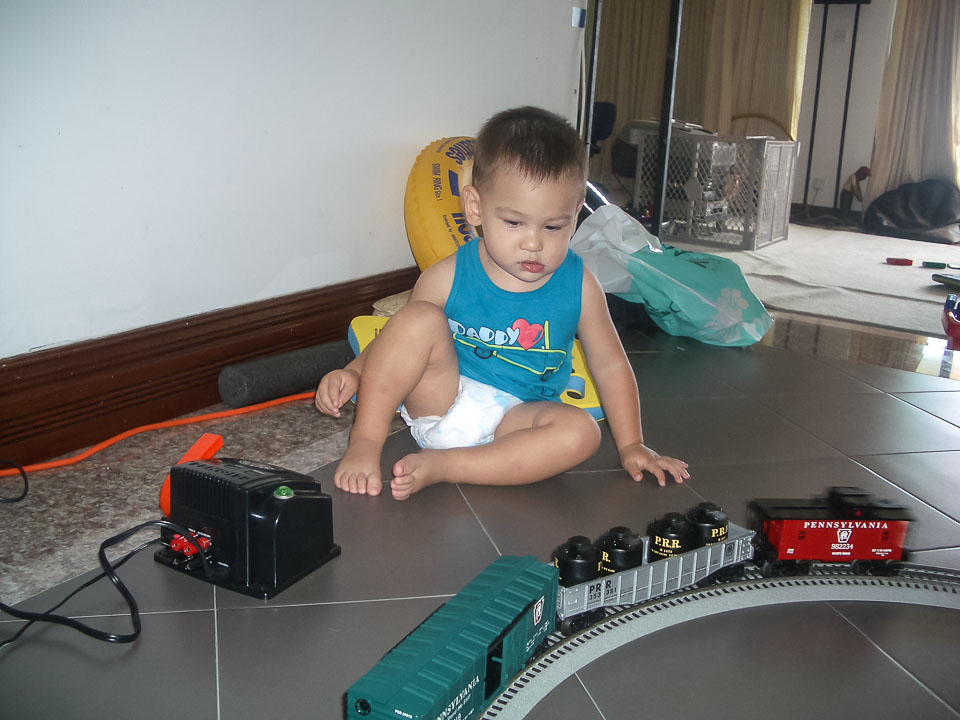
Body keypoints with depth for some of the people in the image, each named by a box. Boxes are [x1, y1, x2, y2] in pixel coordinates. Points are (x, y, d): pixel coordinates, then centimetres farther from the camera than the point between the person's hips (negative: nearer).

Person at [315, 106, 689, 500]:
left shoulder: (578, 287, -7)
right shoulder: (448, 277, -9)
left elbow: (610, 365, 4)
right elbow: (397, 339, 4)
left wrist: (631, 446, 3)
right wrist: (353, 373, -15)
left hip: (512, 422, 1)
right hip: (440, 402, -1)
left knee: (580, 432, -29)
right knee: (420, 318, -23)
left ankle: (439, 465, -27)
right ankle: (365, 444, -19)